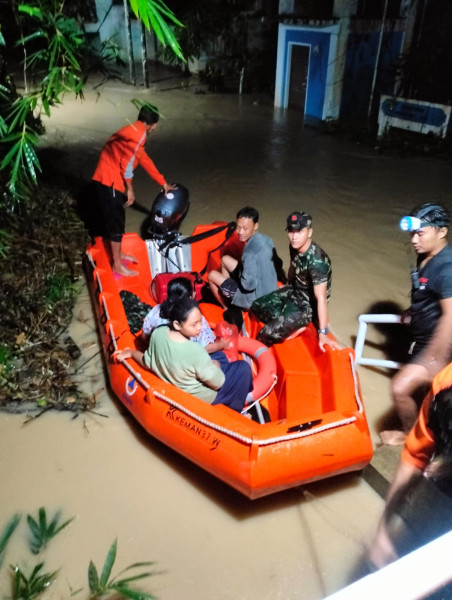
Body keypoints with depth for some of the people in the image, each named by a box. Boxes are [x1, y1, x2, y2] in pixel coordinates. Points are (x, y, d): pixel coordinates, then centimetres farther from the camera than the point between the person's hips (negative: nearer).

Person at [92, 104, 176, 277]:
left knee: (116, 220, 21)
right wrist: (130, 189, -9)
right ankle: (118, 266, 8)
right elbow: (127, 162, -19)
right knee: (116, 222, -1)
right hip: (109, 181, -9)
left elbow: (145, 160, 25)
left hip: (107, 180, 9)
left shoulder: (134, 132, 19)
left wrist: (163, 183, 29)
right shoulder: (138, 134, -13)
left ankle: (118, 254, 37)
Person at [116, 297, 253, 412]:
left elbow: (148, 364, -4)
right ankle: (234, 409, 23)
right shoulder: (195, 351, -39)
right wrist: (215, 365, -4)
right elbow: (217, 384, -25)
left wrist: (131, 353, 15)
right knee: (243, 368, 4)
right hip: (201, 397, -7)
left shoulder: (158, 333, -22)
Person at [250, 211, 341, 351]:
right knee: (257, 306, 8)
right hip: (294, 292, 9)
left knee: (269, 332, -22)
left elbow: (321, 298, -36)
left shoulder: (317, 261, -34)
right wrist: (288, 289, 31)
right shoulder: (295, 247, -8)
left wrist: (323, 333, -38)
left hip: (308, 305, -9)